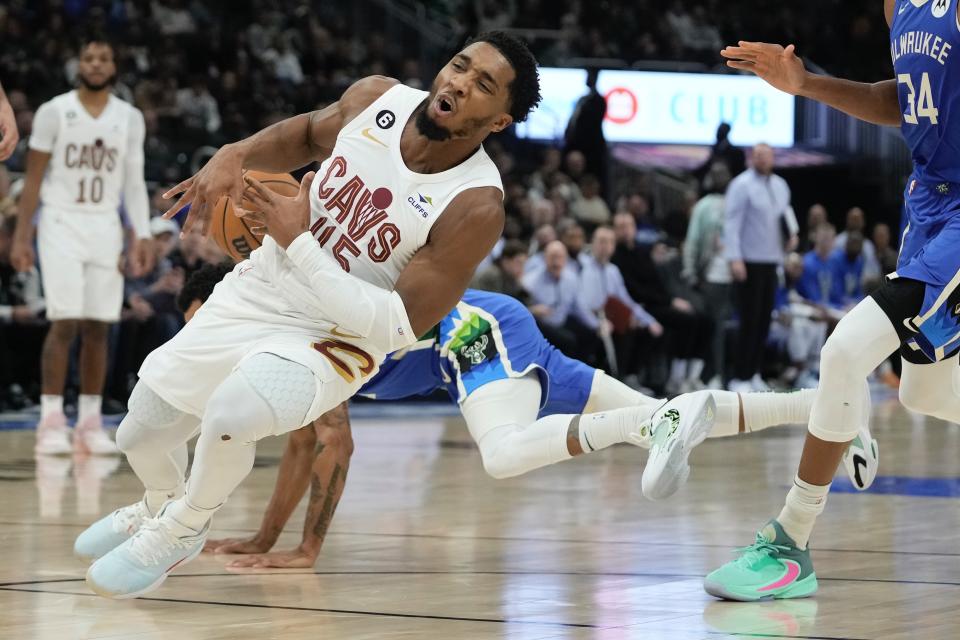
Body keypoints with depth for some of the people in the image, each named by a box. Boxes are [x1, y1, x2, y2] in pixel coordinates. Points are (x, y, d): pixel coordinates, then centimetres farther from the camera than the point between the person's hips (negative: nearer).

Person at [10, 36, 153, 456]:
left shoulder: (130, 118, 7)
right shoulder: (54, 112, -2)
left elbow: (134, 182, 9)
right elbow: (33, 179, 0)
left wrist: (142, 236, -1)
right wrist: (21, 237, -6)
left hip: (106, 227, 3)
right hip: (61, 223, -3)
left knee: (97, 326, 2)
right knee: (64, 322, -12)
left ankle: (89, 423, 8)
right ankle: (50, 421, -8)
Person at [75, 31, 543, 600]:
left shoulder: (476, 207, -26)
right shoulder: (376, 98, -10)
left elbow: (398, 326, -26)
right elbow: (307, 134, 13)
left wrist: (297, 240, -25)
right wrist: (234, 155, -7)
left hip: (333, 339, -5)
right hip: (255, 292, 6)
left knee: (231, 411, -35)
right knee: (139, 435, 13)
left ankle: (182, 532, -2)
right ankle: (161, 505, 51)